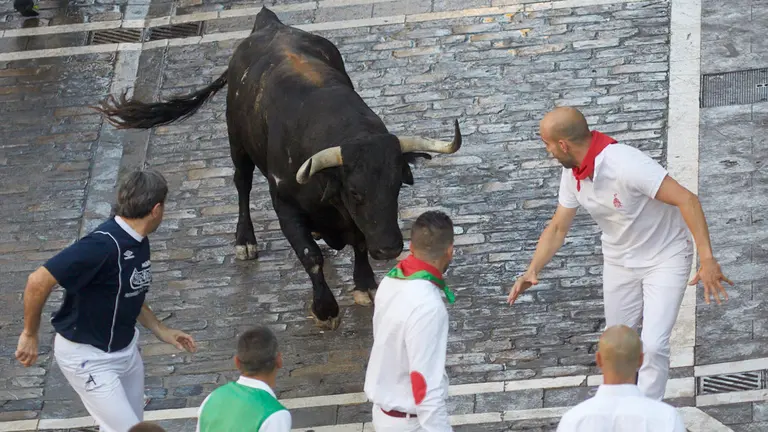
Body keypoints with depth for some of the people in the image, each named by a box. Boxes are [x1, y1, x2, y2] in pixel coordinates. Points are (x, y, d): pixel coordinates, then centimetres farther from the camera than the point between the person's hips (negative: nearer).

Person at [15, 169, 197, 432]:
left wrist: (162, 332, 15)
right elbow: (39, 281, -29)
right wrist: (30, 335, -18)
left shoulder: (139, 242, 0)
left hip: (125, 349, 9)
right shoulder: (103, 245, -29)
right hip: (88, 358, -9)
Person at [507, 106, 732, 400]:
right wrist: (533, 270, -13)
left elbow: (686, 200, -34)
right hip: (619, 261, 7)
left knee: (653, 346, -18)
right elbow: (558, 227, 3)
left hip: (665, 258, -7)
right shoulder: (572, 175, -8)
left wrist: (707, 260, -40)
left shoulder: (625, 164, -34)